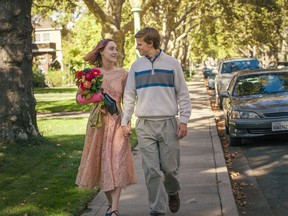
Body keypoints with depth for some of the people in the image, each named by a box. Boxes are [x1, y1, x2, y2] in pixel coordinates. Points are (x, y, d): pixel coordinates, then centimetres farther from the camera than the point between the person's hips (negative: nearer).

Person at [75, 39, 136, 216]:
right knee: (100, 163, 8)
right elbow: (79, 96, 8)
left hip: (116, 121, -2)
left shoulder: (122, 74, 0)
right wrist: (92, 97, -12)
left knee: (116, 163, -9)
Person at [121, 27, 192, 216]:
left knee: (170, 167, 3)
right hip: (144, 125, 2)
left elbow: (183, 94, 3)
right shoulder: (136, 66, 9)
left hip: (168, 123, -1)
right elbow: (129, 96, 12)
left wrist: (184, 120, -4)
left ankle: (173, 192, 34)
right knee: (152, 170, -2)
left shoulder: (172, 64, 2)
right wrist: (125, 121, 6)